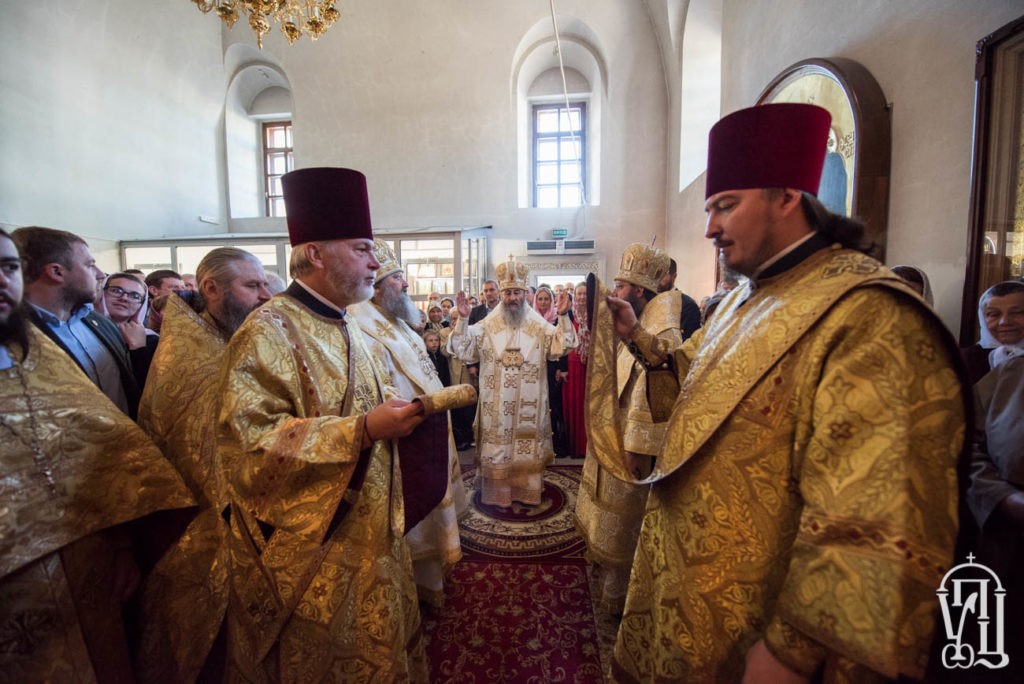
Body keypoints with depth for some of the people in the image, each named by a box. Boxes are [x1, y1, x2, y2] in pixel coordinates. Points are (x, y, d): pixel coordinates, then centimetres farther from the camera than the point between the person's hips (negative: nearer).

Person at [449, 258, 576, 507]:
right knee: (497, 447, 8)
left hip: (528, 404, 1)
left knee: (528, 447, 11)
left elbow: (562, 346, -6)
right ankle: (497, 492, 26)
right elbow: (462, 349, -4)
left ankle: (527, 490, 30)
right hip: (496, 403, 0)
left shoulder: (539, 326, 2)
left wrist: (563, 317, -19)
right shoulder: (487, 325, 1)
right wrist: (462, 319, -17)